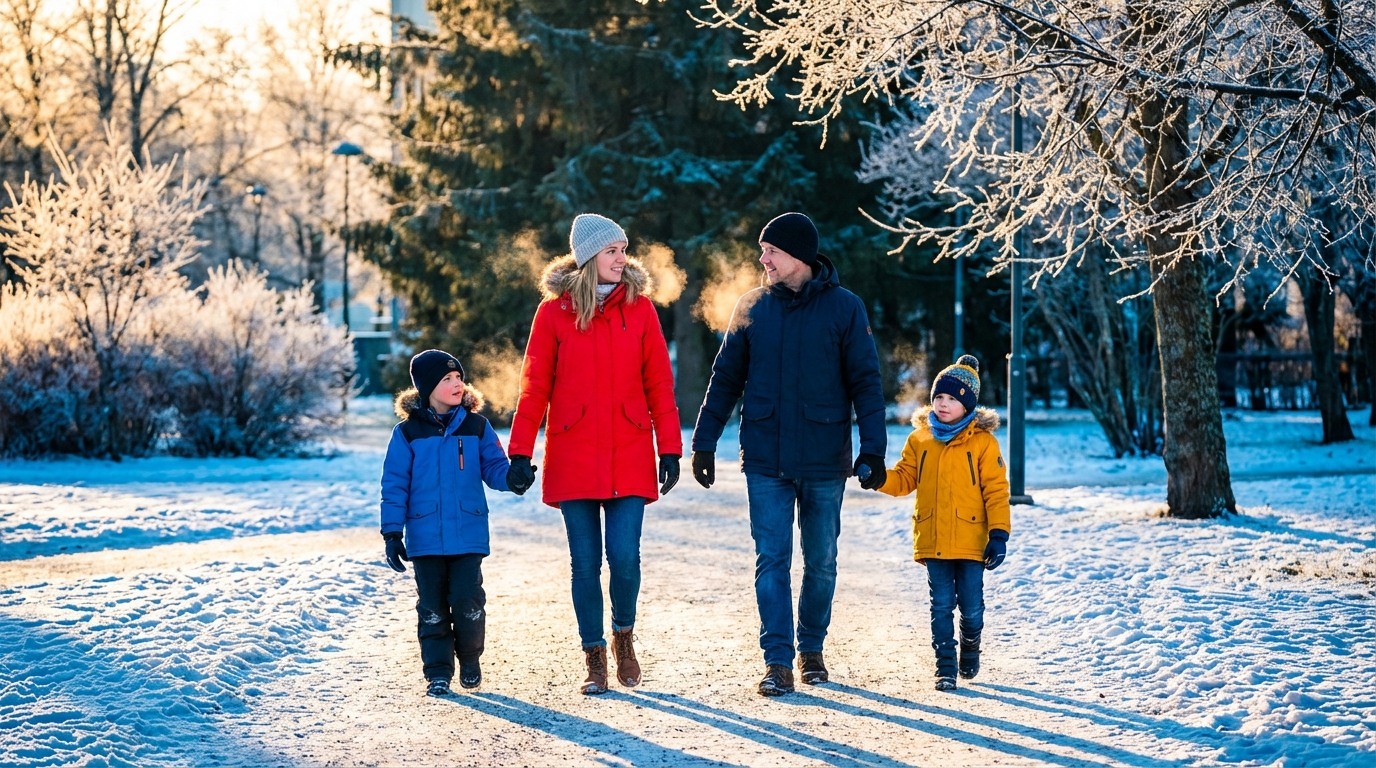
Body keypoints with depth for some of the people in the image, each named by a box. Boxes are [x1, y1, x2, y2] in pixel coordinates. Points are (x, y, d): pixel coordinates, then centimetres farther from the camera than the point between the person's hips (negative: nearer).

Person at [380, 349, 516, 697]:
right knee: (431, 606, 6)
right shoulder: (407, 433, 0)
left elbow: (494, 468, 4)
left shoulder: (476, 426, 4)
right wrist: (392, 532, -3)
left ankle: (470, 660, 20)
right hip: (425, 537, 0)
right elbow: (394, 485, 1)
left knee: (468, 602, -2)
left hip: (468, 535, 0)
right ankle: (437, 671, 17)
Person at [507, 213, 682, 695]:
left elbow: (659, 384, 5)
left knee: (624, 556, -8)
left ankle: (624, 634, 19)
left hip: (629, 456, 0)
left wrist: (670, 450, 0)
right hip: (573, 457, 0)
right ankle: (595, 659, 16)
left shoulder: (639, 308, 4)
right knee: (586, 563, 3)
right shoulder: (554, 312, 1)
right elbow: (535, 387, 3)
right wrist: (520, 452, -2)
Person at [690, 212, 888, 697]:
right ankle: (778, 661, 1)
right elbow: (725, 379, 9)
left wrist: (873, 449, -10)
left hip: (824, 461, -1)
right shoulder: (752, 308, 5)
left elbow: (865, 383, -2)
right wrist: (704, 443, 5)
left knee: (821, 563, 9)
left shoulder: (844, 308, -3)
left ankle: (811, 648, 26)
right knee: (771, 560, -2)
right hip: (765, 461, 1)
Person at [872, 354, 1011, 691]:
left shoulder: (983, 442, -3)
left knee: (971, 607, 3)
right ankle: (945, 666, 12)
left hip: (971, 541, -2)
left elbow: (996, 491, -4)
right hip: (933, 541, 2)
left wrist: (998, 533, -11)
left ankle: (970, 648, 32)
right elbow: (903, 479, 10)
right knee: (941, 606, 3)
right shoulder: (919, 439, 6)